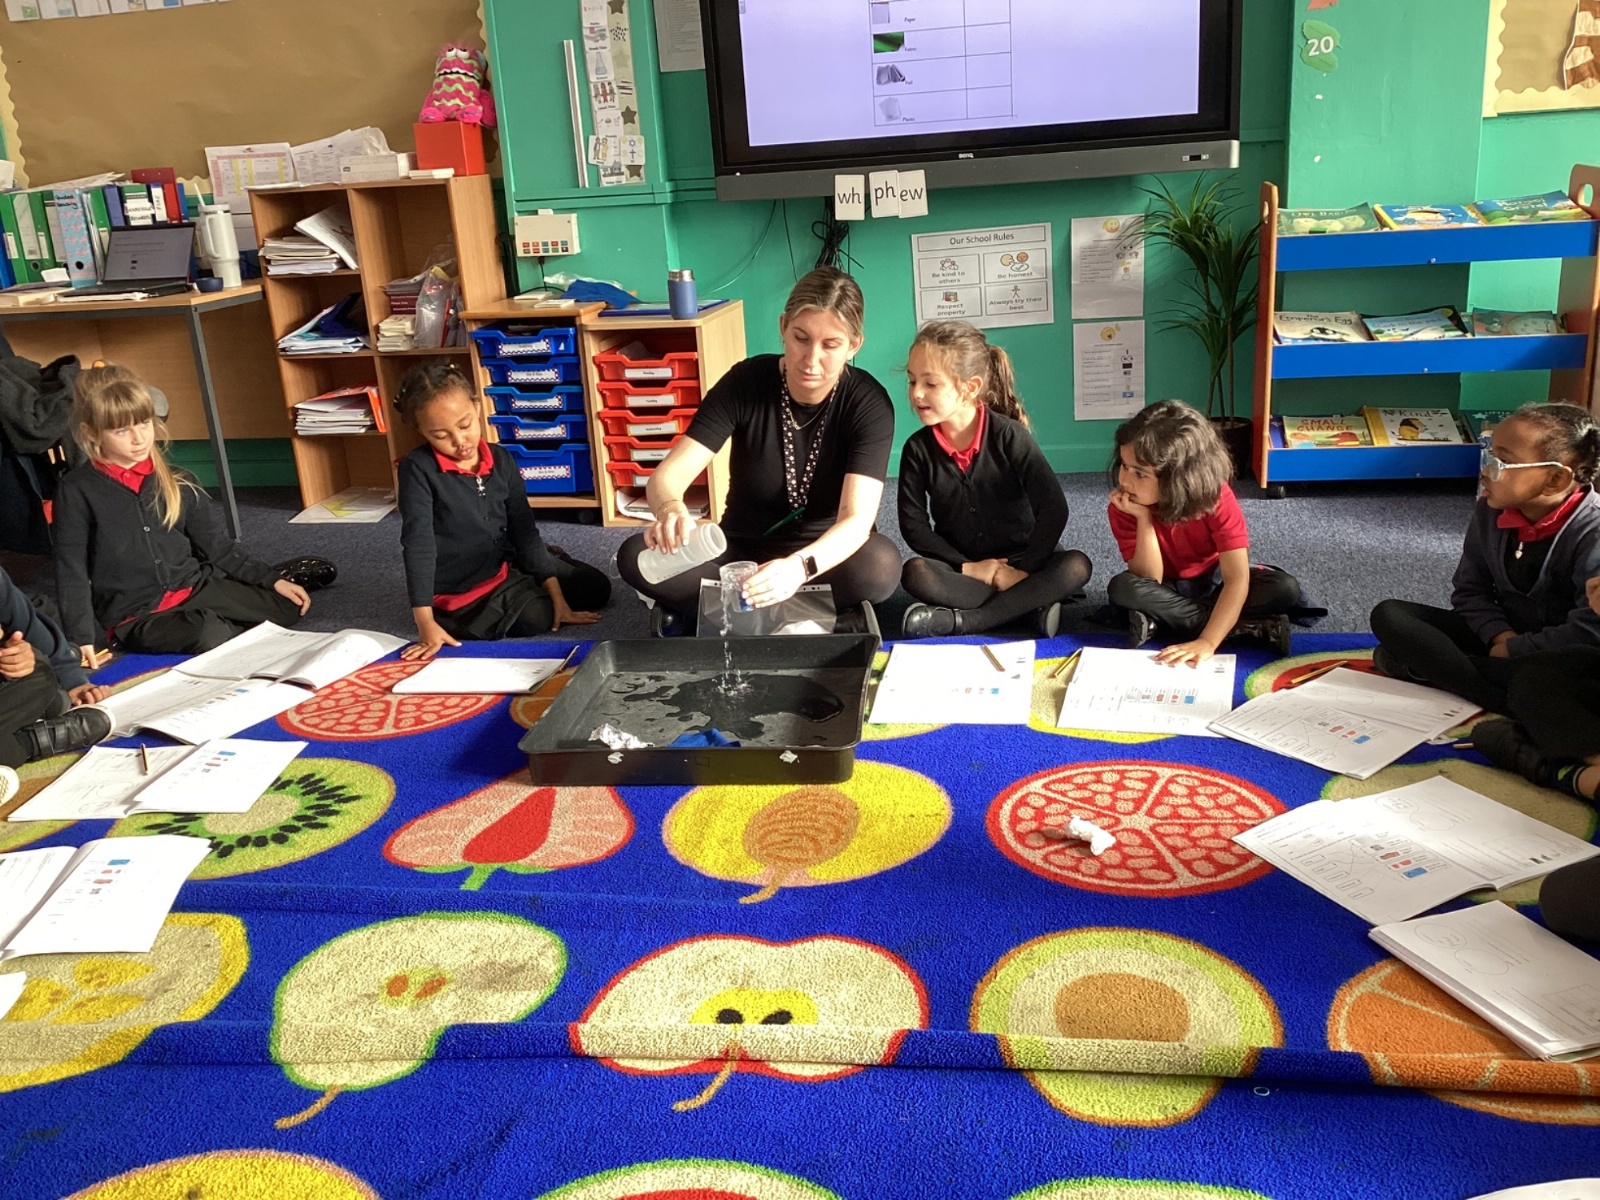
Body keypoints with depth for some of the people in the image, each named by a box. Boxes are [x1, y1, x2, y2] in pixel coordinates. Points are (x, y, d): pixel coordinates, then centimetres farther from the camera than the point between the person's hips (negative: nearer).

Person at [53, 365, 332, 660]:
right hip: (136, 615, -4)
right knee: (211, 634, -31)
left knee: (287, 605, -8)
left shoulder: (175, 483, 5)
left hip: (195, 589, 4)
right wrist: (82, 636, -13)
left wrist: (270, 580, 3)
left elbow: (216, 543, 10)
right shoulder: (78, 492, -7)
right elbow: (71, 570, -7)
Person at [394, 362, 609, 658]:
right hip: (460, 590, -5)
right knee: (537, 616, -23)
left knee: (596, 589, 6)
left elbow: (524, 529, -3)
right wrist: (426, 624, -31)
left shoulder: (501, 460, -6)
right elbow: (418, 543, -24)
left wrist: (557, 595, -9)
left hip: (507, 566, 5)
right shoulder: (418, 469, -20)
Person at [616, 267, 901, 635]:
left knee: (880, 565, -37)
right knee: (635, 556, -25)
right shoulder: (745, 382, -15)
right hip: (740, 553, 1)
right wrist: (670, 511, -48)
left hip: (826, 556, -1)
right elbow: (667, 476, -21)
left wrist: (799, 567, -51)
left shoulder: (869, 403, -18)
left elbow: (857, 519, -30)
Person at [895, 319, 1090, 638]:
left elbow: (1053, 509, -14)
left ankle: (959, 620, -33)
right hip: (961, 566, 1)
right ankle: (1032, 604, -30)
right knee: (915, 573, -31)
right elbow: (914, 525, -7)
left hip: (1019, 561, 0)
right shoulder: (918, 448, -6)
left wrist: (1024, 568, -19)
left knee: (1076, 566, -29)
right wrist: (967, 567, -16)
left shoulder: (1010, 436, -12)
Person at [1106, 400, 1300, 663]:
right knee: (1122, 588, -34)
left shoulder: (1217, 498, -28)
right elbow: (1149, 580, -27)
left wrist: (1207, 642, -46)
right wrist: (1143, 518, -37)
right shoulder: (1123, 507, -24)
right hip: (1168, 588, 1)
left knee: (1285, 589, -27)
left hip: (1214, 581, -1)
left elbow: (1237, 580, -33)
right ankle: (1250, 627, -27)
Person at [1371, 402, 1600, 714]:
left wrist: (1513, 650, -21)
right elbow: (1470, 590, 3)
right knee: (1389, 615, -10)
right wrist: (1499, 635, -16)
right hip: (1499, 638, 7)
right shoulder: (1490, 511, -4)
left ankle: (1425, 665, -24)